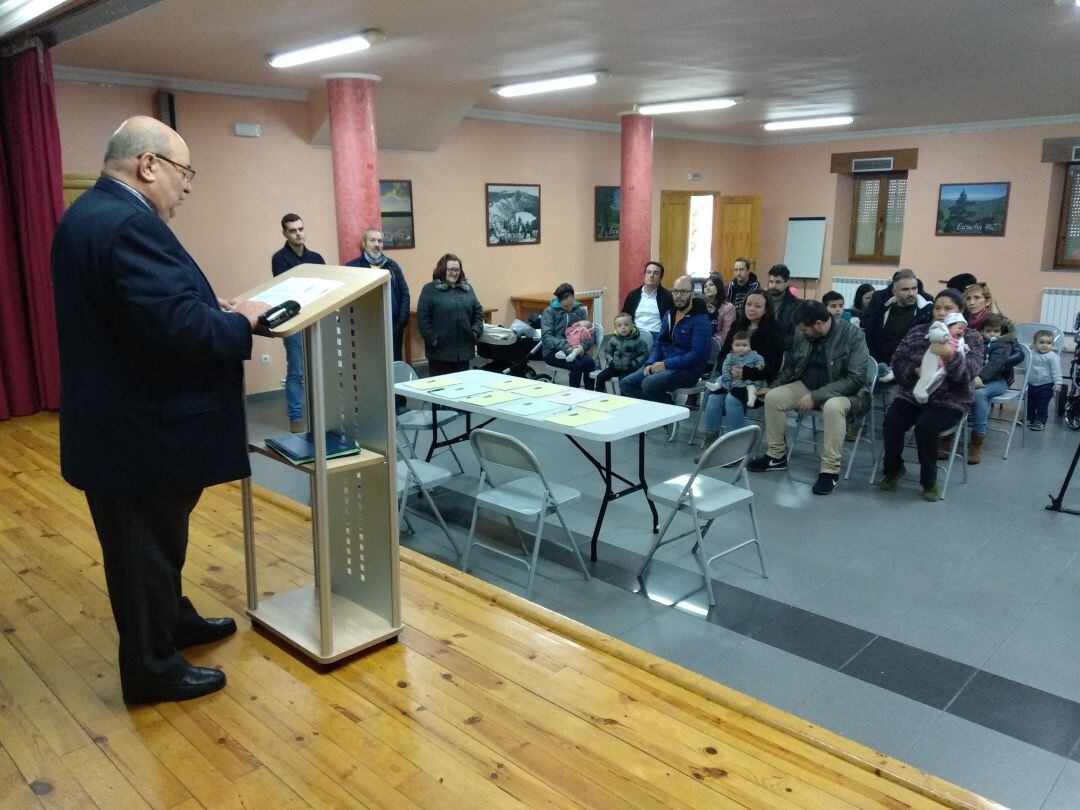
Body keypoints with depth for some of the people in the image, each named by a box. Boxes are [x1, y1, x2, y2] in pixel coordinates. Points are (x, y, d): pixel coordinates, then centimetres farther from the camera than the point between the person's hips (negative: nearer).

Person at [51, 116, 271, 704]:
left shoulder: (90, 212, 10)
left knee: (153, 538, 25)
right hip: (141, 428, -10)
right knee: (147, 546, 6)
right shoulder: (129, 224, -24)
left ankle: (171, 619, 44)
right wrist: (240, 322, -15)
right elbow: (180, 324, -32)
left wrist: (214, 308, 5)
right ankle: (151, 668, 24)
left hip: (119, 416, 10)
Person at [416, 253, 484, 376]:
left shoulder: (467, 288, 14)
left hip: (464, 349, 5)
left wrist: (476, 331, 2)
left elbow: (478, 311, 16)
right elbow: (423, 318, -7)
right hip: (440, 350, -5)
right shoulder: (430, 289, -2)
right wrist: (432, 338, -14)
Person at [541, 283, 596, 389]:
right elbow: (546, 337, -12)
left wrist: (583, 346, -20)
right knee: (576, 365, -30)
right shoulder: (549, 312, -1)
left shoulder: (581, 311, 9)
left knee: (589, 362, -28)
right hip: (553, 351, -3)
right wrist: (565, 346, -28)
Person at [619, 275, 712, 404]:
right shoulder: (669, 315, 13)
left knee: (648, 384, -31)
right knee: (625, 384, -7)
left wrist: (666, 364, -20)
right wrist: (650, 364, -5)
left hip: (687, 370, -8)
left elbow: (697, 355, -19)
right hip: (663, 364, 8)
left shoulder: (701, 320, -11)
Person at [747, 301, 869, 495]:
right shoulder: (802, 334, -4)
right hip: (807, 386, 6)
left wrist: (816, 396, -31)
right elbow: (791, 366, 14)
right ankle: (777, 455, 3)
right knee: (772, 397, -12)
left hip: (843, 391, -6)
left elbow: (855, 379, -27)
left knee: (832, 406, -38)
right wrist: (774, 387, 4)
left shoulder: (853, 335, -22)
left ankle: (830, 470, -25)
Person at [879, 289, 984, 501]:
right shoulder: (917, 331, 9)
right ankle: (893, 469, 3)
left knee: (925, 427, -30)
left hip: (949, 401, -3)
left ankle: (929, 481, -8)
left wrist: (951, 356, -34)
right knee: (892, 421, -23)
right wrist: (915, 370, -17)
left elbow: (970, 371, -15)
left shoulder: (971, 337, 1)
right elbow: (897, 361, 4)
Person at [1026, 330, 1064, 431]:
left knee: (1042, 405, 2)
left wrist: (1058, 383, -21)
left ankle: (1040, 422, 13)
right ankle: (1029, 419, 32)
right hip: (1031, 385, 6)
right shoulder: (1032, 354, 3)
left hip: (1045, 386, -6)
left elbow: (1056, 371, -16)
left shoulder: (1052, 357, -15)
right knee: (1030, 403, 17)